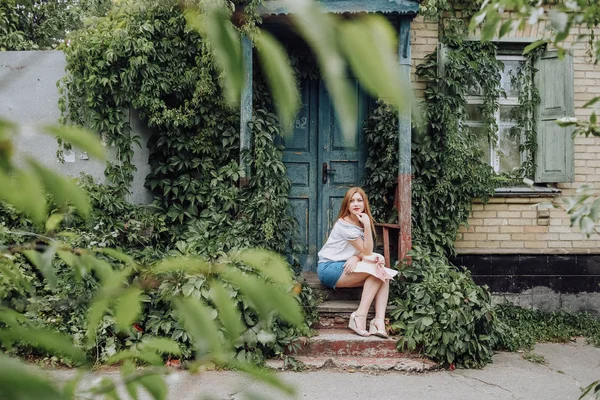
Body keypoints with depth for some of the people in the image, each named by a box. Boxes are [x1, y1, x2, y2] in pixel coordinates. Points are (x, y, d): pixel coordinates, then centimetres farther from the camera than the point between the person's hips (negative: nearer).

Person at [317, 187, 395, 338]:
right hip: (329, 268, -8)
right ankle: (360, 317, -22)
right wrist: (367, 226, -23)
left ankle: (379, 321, -25)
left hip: (345, 267, 8)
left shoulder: (361, 222, 10)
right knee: (376, 271, -23)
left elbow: (365, 251, 2)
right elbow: (367, 251, -15)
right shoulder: (345, 224, -15)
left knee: (383, 274, -13)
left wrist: (356, 257, -20)